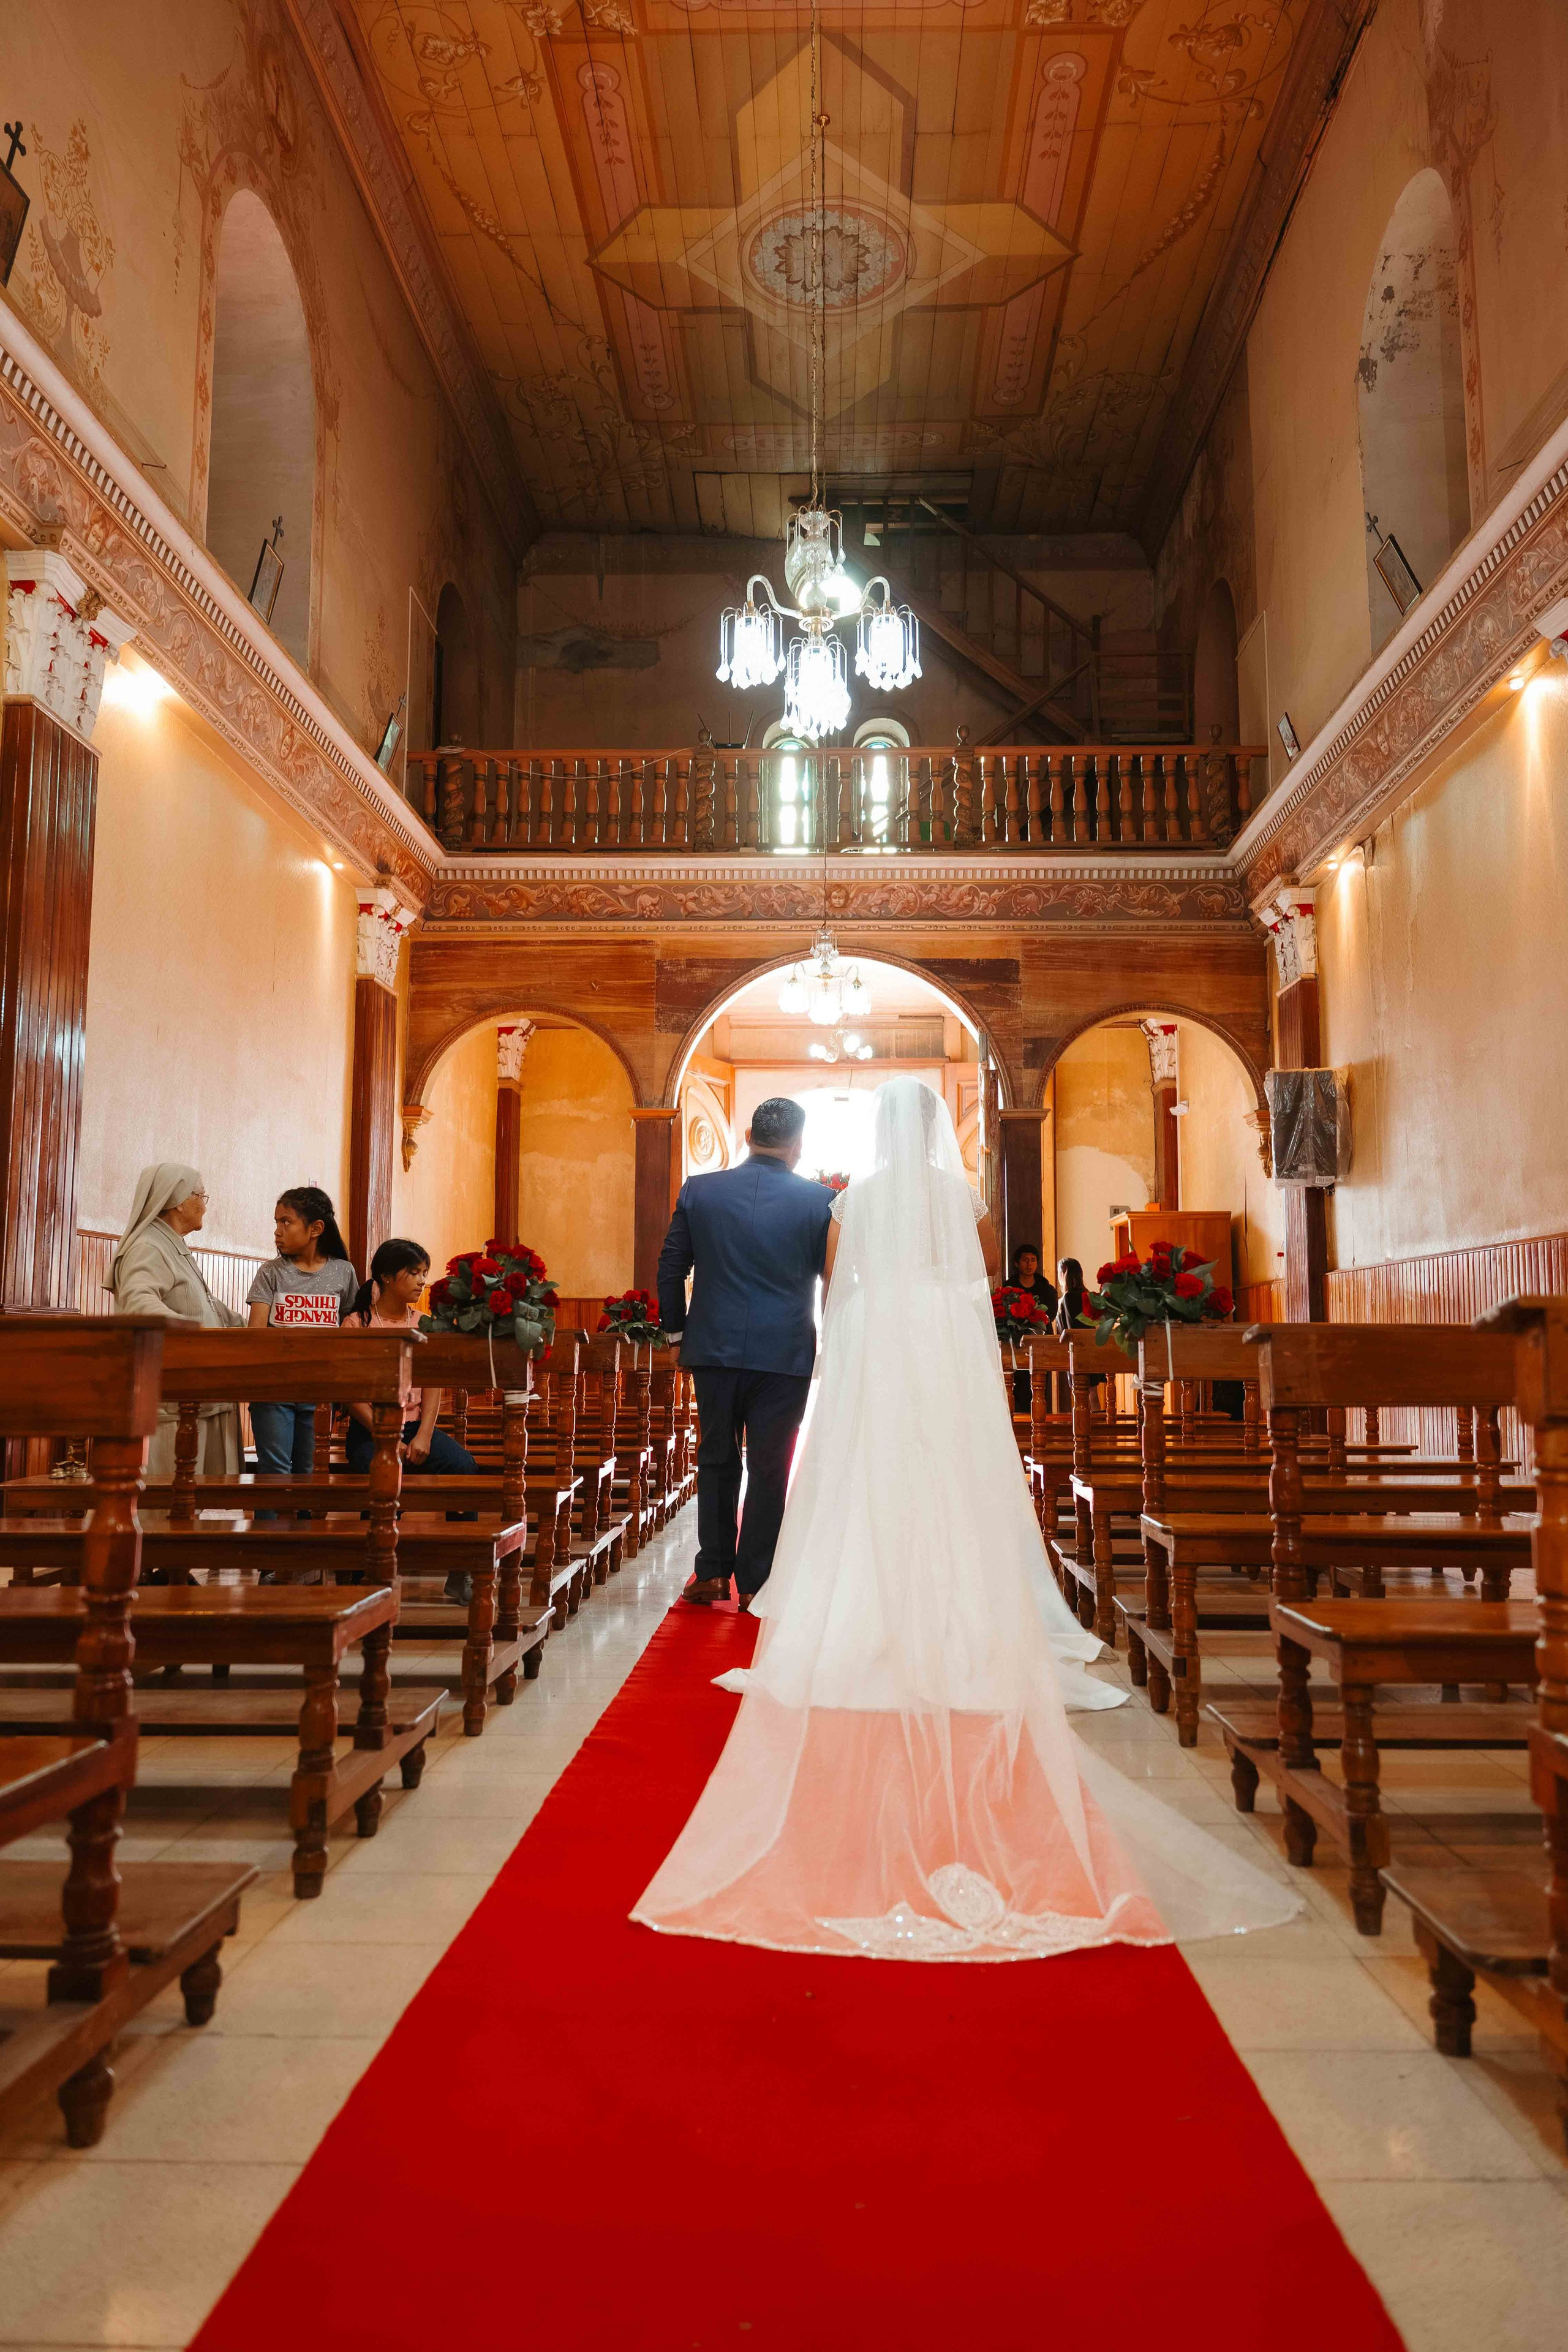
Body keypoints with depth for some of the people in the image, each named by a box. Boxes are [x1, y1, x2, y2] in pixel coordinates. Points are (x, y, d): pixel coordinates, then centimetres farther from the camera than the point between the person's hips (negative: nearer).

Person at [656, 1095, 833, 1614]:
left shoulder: (698, 1191, -2)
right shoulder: (819, 1200, -7)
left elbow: (671, 1268, 5)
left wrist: (676, 1327, 16)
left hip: (714, 1347, 2)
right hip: (785, 1352, -2)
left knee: (717, 1460, 16)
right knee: (769, 1469, 7)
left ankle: (712, 1572, 17)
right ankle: (754, 1582, 12)